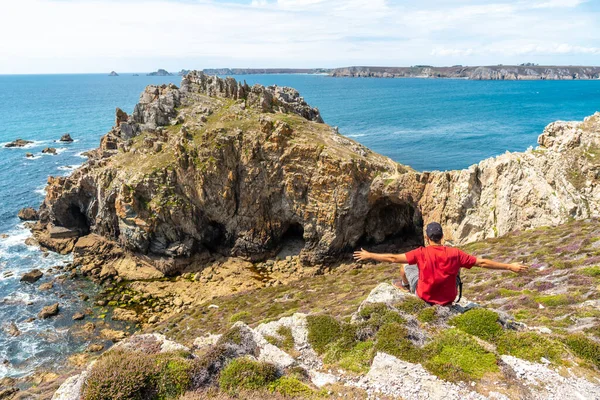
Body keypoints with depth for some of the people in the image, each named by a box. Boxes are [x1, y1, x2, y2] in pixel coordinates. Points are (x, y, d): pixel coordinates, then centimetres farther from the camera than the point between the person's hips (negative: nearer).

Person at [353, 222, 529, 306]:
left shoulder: (421, 253, -22)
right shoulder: (454, 254, -17)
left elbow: (393, 258, -19)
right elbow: (482, 263, -13)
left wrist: (369, 255, -9)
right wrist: (510, 267, -3)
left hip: (425, 296, -2)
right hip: (448, 300, 2)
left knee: (405, 267, 16)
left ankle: (407, 289, 48)